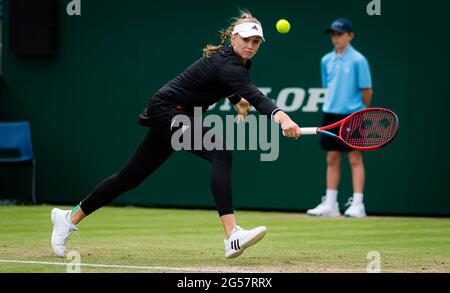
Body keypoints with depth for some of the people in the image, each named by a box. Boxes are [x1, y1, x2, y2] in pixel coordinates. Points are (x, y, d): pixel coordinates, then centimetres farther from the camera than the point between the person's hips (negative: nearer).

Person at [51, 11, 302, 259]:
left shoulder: (239, 60, 3)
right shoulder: (227, 64, -26)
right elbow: (254, 96, -45)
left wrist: (236, 99, 11)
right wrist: (280, 117, -61)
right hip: (168, 111, -10)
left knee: (130, 178, 15)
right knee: (220, 154, -29)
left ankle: (70, 218, 27)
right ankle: (232, 236, -38)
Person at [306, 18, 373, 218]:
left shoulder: (358, 60, -8)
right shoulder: (327, 60, 9)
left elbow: (367, 91, -5)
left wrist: (360, 112, 3)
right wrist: (333, 104, 12)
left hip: (352, 115, -6)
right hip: (331, 114, 6)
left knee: (355, 158, -4)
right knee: (332, 159, 8)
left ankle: (357, 204, -4)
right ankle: (330, 204, 12)